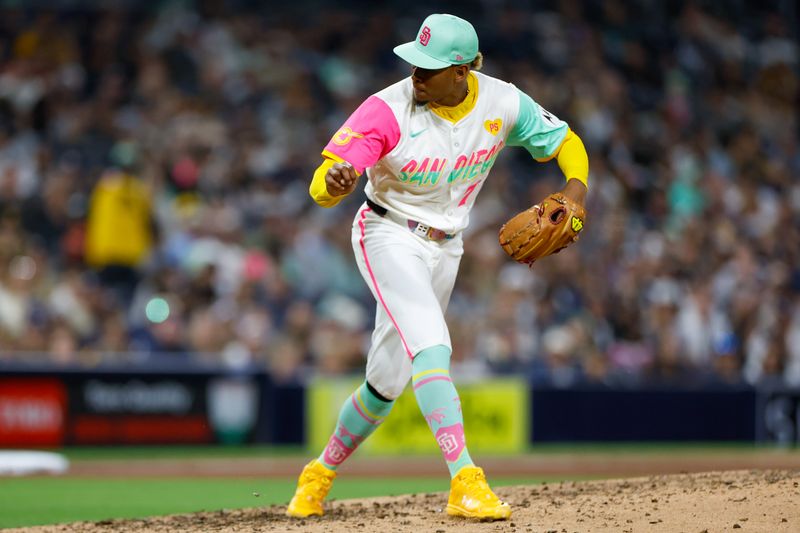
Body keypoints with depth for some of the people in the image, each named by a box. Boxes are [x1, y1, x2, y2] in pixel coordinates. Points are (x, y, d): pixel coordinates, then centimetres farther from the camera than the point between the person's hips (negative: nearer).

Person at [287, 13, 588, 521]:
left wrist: (575, 193, -17)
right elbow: (321, 189, -28)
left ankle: (320, 473, 33)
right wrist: (336, 182, -53)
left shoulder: (502, 103, -10)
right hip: (389, 237, -5)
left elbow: (565, 142, 4)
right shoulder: (388, 110, -23)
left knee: (387, 383, 11)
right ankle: (465, 483, -36)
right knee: (431, 348, -28)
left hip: (444, 250, 5)